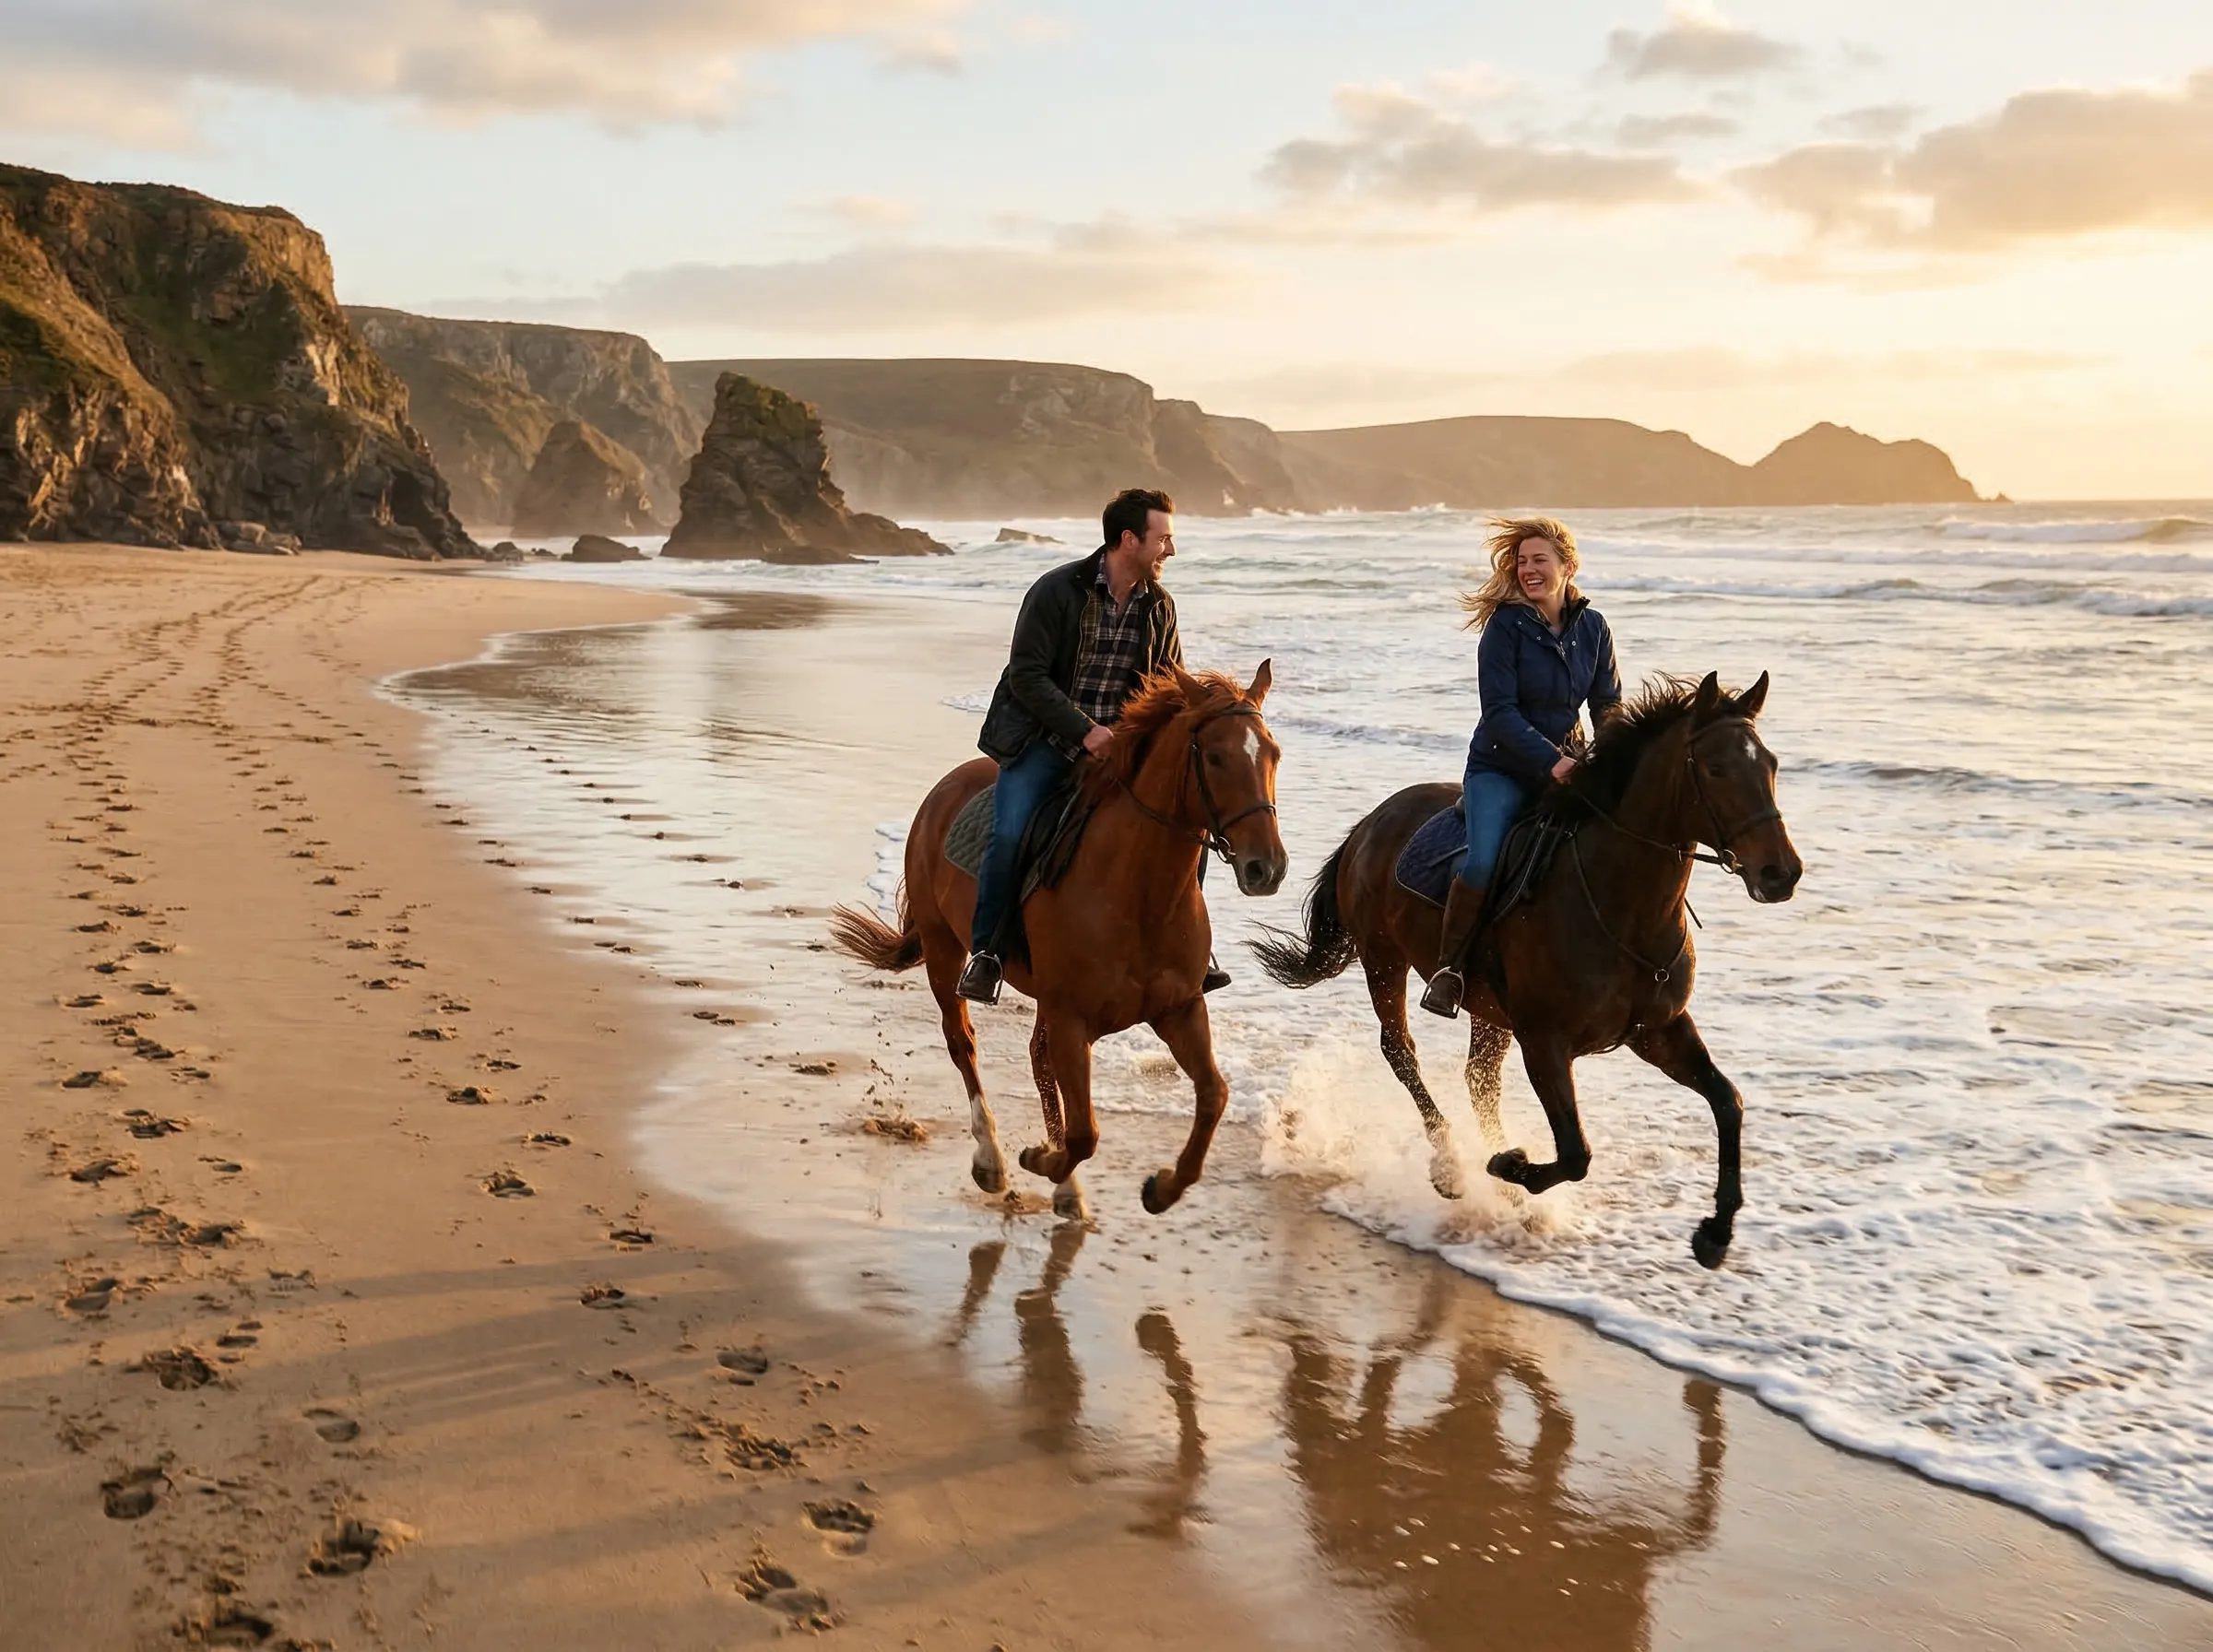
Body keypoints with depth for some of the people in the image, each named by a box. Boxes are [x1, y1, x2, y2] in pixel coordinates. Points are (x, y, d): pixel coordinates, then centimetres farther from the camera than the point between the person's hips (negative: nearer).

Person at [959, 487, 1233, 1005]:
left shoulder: (1159, 605, 4)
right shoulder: (1056, 591, -11)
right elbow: (1026, 675, -14)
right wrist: (1084, 730, -22)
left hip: (1121, 743, 4)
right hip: (1045, 738, -4)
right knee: (1009, 834, -25)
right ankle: (985, 951, -5)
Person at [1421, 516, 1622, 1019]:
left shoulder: (1593, 627, 3)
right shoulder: (1506, 625, -11)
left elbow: (1608, 707, 9)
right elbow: (1500, 713, -16)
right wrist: (1552, 761, -25)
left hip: (1565, 765, 5)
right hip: (1501, 768, -5)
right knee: (1483, 861, -27)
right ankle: (1449, 965, -9)